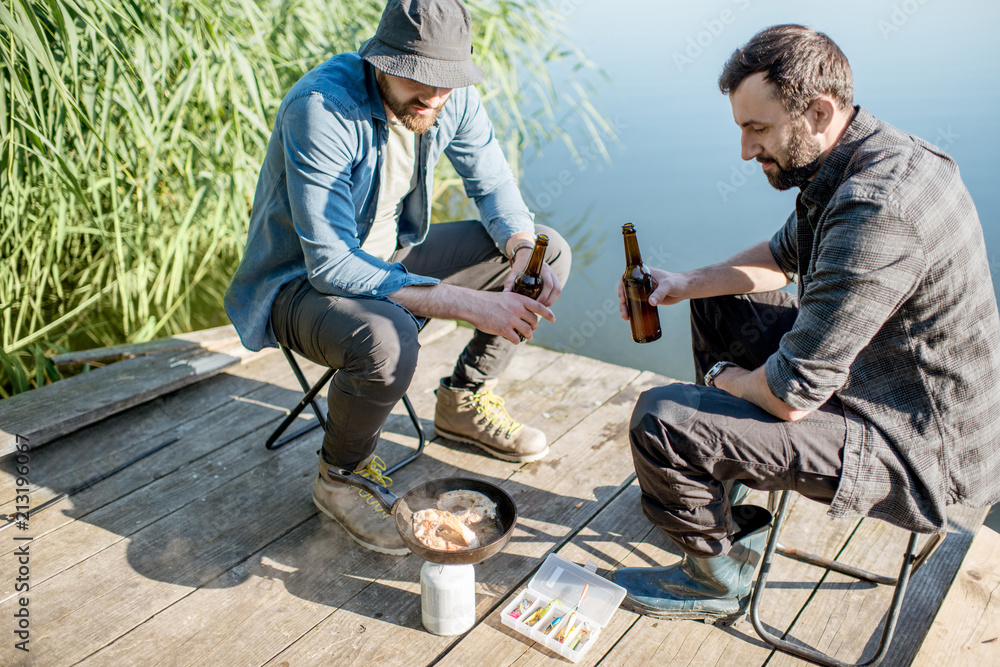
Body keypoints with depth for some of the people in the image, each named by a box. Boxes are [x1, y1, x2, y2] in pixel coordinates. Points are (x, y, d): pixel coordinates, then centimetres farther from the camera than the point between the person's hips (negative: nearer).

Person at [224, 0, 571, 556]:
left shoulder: (452, 97, -11)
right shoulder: (320, 108, -30)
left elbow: (494, 184, 3)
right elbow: (331, 265, -34)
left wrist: (522, 249, -20)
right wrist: (467, 304, -39)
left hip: (389, 252, 7)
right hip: (300, 281, -6)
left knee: (550, 250, -1)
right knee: (388, 338, -41)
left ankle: (465, 400, 13)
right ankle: (341, 474, -8)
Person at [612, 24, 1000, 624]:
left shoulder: (876, 209, -32)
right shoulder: (863, 159, 0)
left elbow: (792, 394, -29)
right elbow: (783, 257, 17)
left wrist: (726, 377, -7)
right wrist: (689, 283, 1)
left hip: (920, 454, -10)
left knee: (661, 419, -22)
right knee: (720, 306, 18)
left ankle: (717, 580, 8)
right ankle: (730, 493, 28)